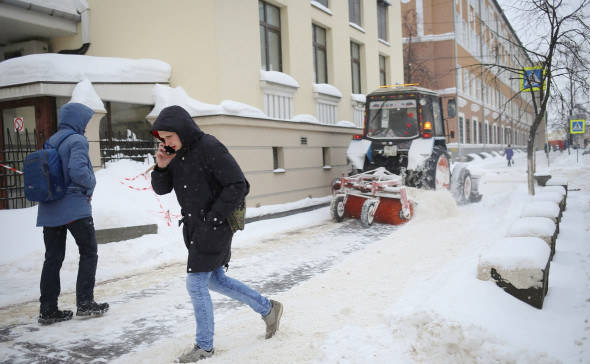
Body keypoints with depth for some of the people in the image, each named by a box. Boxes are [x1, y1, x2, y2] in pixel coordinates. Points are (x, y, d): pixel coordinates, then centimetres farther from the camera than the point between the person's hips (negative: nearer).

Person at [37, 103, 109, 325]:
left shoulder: (51, 141, 12)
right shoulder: (77, 141, -11)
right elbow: (78, 170, -23)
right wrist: (91, 184, -6)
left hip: (49, 208, 7)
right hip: (75, 207, -7)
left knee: (53, 258, 11)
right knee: (89, 253, 7)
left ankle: (48, 310, 14)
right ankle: (85, 304, 7)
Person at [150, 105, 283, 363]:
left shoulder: (208, 148, -18)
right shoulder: (175, 153, 6)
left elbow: (237, 185, -20)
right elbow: (161, 189, 10)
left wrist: (213, 218, -20)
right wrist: (161, 167, -10)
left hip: (214, 228, -9)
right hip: (194, 228, 9)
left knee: (196, 285, -4)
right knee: (215, 281, 17)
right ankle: (268, 308, 33)